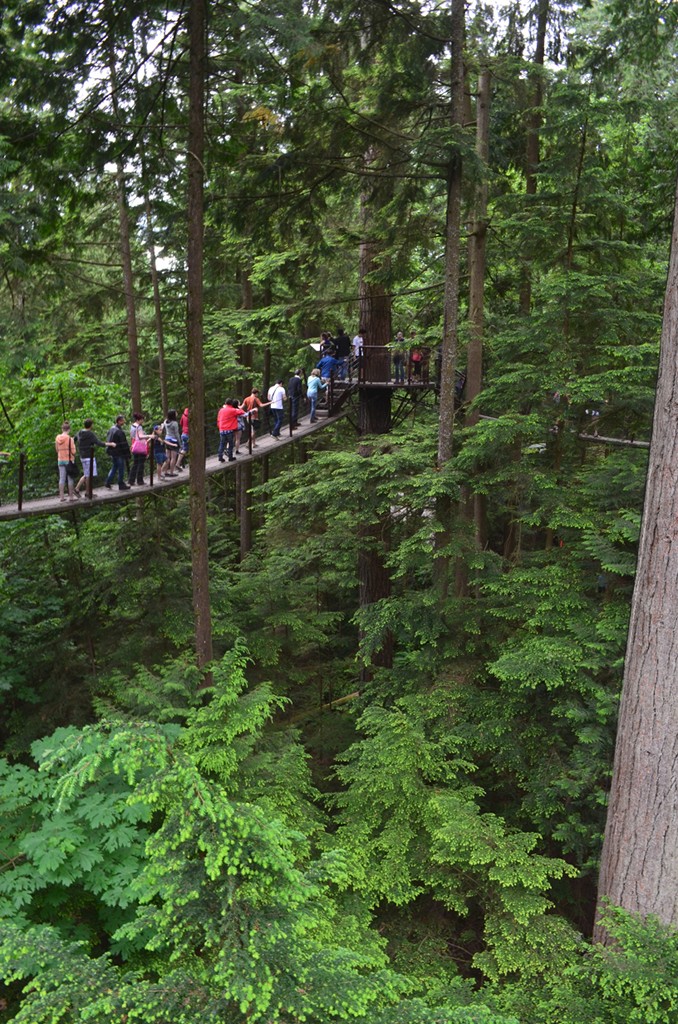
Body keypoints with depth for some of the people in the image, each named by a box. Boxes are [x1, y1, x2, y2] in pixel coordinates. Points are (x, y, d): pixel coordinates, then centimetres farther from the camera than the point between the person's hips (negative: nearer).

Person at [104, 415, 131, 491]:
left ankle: (108, 482, 18)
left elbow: (108, 440, 17)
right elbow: (124, 445, -20)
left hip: (112, 453, 9)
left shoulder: (111, 429, 8)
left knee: (114, 467, 21)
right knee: (121, 468, 3)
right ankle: (121, 485, 10)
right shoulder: (120, 432, -21)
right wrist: (127, 455, -16)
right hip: (119, 453, -9)